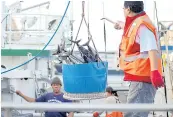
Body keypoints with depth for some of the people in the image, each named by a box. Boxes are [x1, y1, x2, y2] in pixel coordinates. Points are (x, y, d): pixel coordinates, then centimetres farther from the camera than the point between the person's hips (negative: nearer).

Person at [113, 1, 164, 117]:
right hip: (140, 77, 11)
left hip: (142, 78, -11)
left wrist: (155, 71, -39)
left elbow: (152, 49, -26)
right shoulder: (136, 24, 18)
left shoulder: (142, 25, -12)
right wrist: (120, 24, 68)